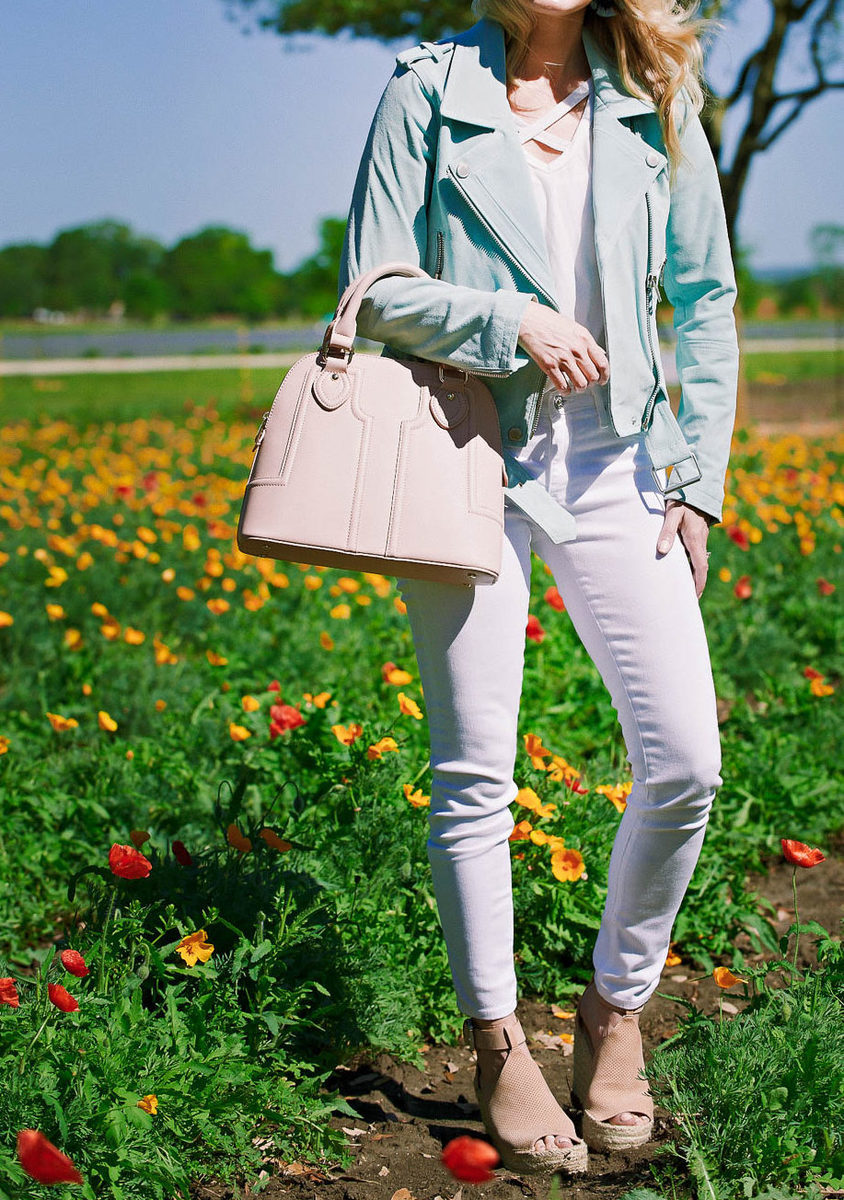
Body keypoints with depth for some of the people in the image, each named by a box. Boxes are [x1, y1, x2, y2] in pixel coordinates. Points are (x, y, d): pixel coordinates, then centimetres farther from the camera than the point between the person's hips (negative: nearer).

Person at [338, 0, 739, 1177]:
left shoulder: (655, 98, 7)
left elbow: (705, 300, 10)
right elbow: (375, 289, -1)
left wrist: (700, 479, 4)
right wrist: (510, 320, -17)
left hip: (614, 462, 2)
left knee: (684, 761, -6)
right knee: (475, 775, 1)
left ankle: (616, 1009, 17)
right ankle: (497, 1047, 17)